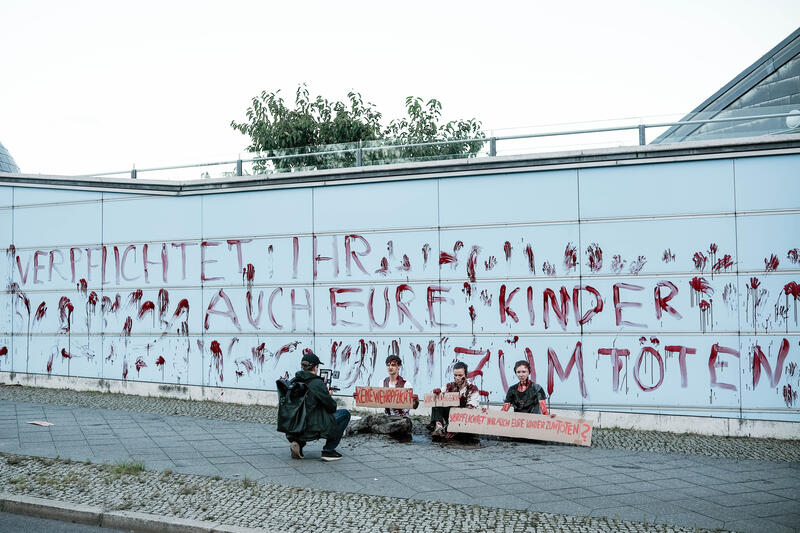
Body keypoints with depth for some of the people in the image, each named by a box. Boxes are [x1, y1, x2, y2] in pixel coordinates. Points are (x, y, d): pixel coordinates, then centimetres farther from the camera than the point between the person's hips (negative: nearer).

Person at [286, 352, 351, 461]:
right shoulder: (317, 383, -15)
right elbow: (332, 407, -7)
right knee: (345, 414, 8)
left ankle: (298, 443, 16)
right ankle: (328, 451, 9)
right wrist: (328, 395, 13)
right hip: (311, 429, -7)